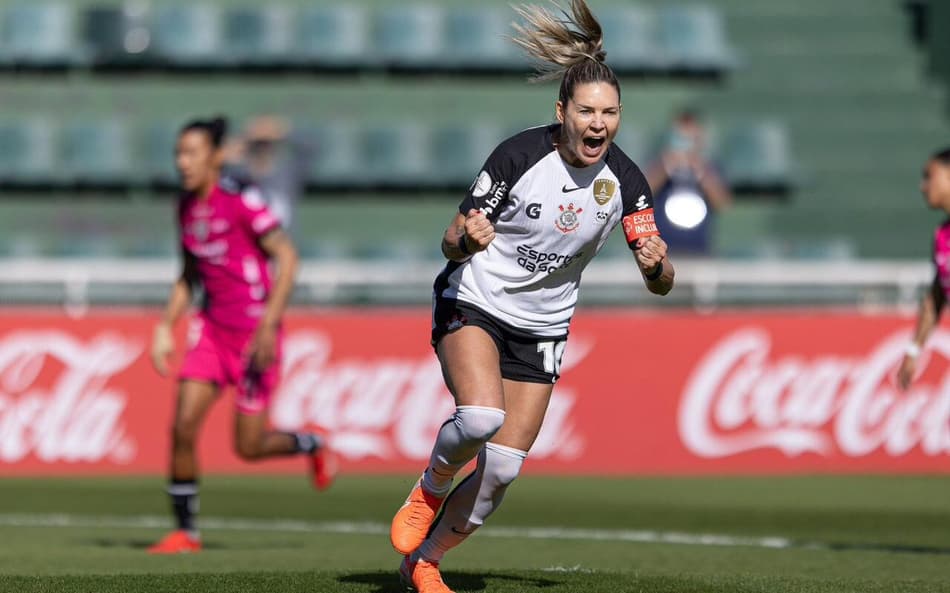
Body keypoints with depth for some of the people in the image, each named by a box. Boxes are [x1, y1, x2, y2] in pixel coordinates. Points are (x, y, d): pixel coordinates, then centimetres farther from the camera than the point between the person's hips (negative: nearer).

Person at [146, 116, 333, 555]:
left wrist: (268, 326, -21)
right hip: (212, 328, 6)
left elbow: (287, 258, -16)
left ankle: (310, 445, 31)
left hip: (254, 334, -6)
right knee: (183, 426, -8)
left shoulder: (241, 202, -15)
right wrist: (166, 328, 10)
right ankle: (185, 532, 3)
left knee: (248, 447, -2)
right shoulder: (187, 207, 6)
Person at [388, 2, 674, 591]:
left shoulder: (624, 180, -10)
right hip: (473, 305, -4)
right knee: (482, 417, -32)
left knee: (502, 469, 0)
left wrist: (657, 263, -30)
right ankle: (430, 490, 0)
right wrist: (466, 239, -36)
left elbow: (661, 283, -7)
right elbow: (453, 242, -12)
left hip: (541, 329, 4)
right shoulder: (519, 155, -19)